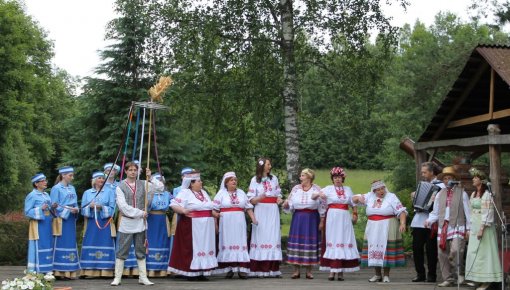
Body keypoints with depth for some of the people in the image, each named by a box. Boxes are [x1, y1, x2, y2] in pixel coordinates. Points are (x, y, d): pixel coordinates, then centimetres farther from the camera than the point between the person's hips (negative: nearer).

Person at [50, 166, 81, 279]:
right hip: (61, 220, -7)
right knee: (61, 244, -6)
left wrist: (76, 209, -5)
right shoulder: (56, 189, -5)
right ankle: (60, 272, -3)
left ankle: (70, 272, 9)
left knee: (71, 243, 6)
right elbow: (54, 206, -8)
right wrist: (68, 210, -16)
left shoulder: (72, 188, 14)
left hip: (71, 220, 7)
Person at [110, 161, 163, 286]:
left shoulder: (143, 184, 8)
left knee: (141, 251, 9)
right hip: (126, 222, -3)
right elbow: (123, 206, -11)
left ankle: (143, 277, 14)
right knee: (122, 251, 0)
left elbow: (160, 187, 3)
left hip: (140, 222, 3)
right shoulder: (120, 187, -2)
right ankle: (117, 278, 6)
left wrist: (150, 177, -5)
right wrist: (140, 213, -13)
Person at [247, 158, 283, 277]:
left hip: (273, 211, 3)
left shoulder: (274, 178, 13)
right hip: (261, 211, -3)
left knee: (273, 237, -2)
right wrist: (260, 198, -19)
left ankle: (273, 269, -1)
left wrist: (279, 199, -3)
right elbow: (251, 200, 1)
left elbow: (278, 193, 19)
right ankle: (260, 270, -6)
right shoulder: (255, 180, 4)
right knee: (260, 237, -6)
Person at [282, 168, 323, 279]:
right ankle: (296, 270, 6)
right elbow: (290, 205, 4)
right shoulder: (295, 188, 5)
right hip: (298, 219, 2)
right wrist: (286, 205, -14)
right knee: (296, 242, -2)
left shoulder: (317, 189, -1)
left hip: (312, 219, -2)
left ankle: (309, 271, 10)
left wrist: (322, 221, -8)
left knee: (310, 242, 0)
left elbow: (322, 206, -1)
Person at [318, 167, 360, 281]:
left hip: (344, 218, 3)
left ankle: (341, 271, 3)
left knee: (344, 242, 0)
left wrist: (355, 214, 9)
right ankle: (332, 271, -4)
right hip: (332, 218, -3)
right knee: (332, 242, -5)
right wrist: (319, 195, -30)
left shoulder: (348, 189, 15)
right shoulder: (328, 189, 4)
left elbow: (353, 203, 21)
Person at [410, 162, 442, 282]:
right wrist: (414, 196, 13)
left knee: (431, 248, 0)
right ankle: (420, 274, 13)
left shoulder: (440, 185, -3)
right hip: (418, 221, 6)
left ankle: (431, 274, 10)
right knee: (417, 247, 5)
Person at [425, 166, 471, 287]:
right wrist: (429, 221, -3)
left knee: (455, 251, -21)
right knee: (442, 254, 1)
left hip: (457, 227, -4)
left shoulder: (462, 193, 5)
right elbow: (435, 212, 16)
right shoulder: (440, 194, 15)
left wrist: (469, 228, -2)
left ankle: (460, 274, 1)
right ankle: (448, 279, 11)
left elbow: (468, 212, 3)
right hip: (443, 227, 4)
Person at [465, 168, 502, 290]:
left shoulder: (486, 194, -12)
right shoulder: (473, 194, 13)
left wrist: (482, 229, -21)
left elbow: (487, 213, -17)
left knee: (483, 252, -6)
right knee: (474, 252, 9)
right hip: (474, 226, 8)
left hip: (484, 226, -8)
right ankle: (478, 279, 15)